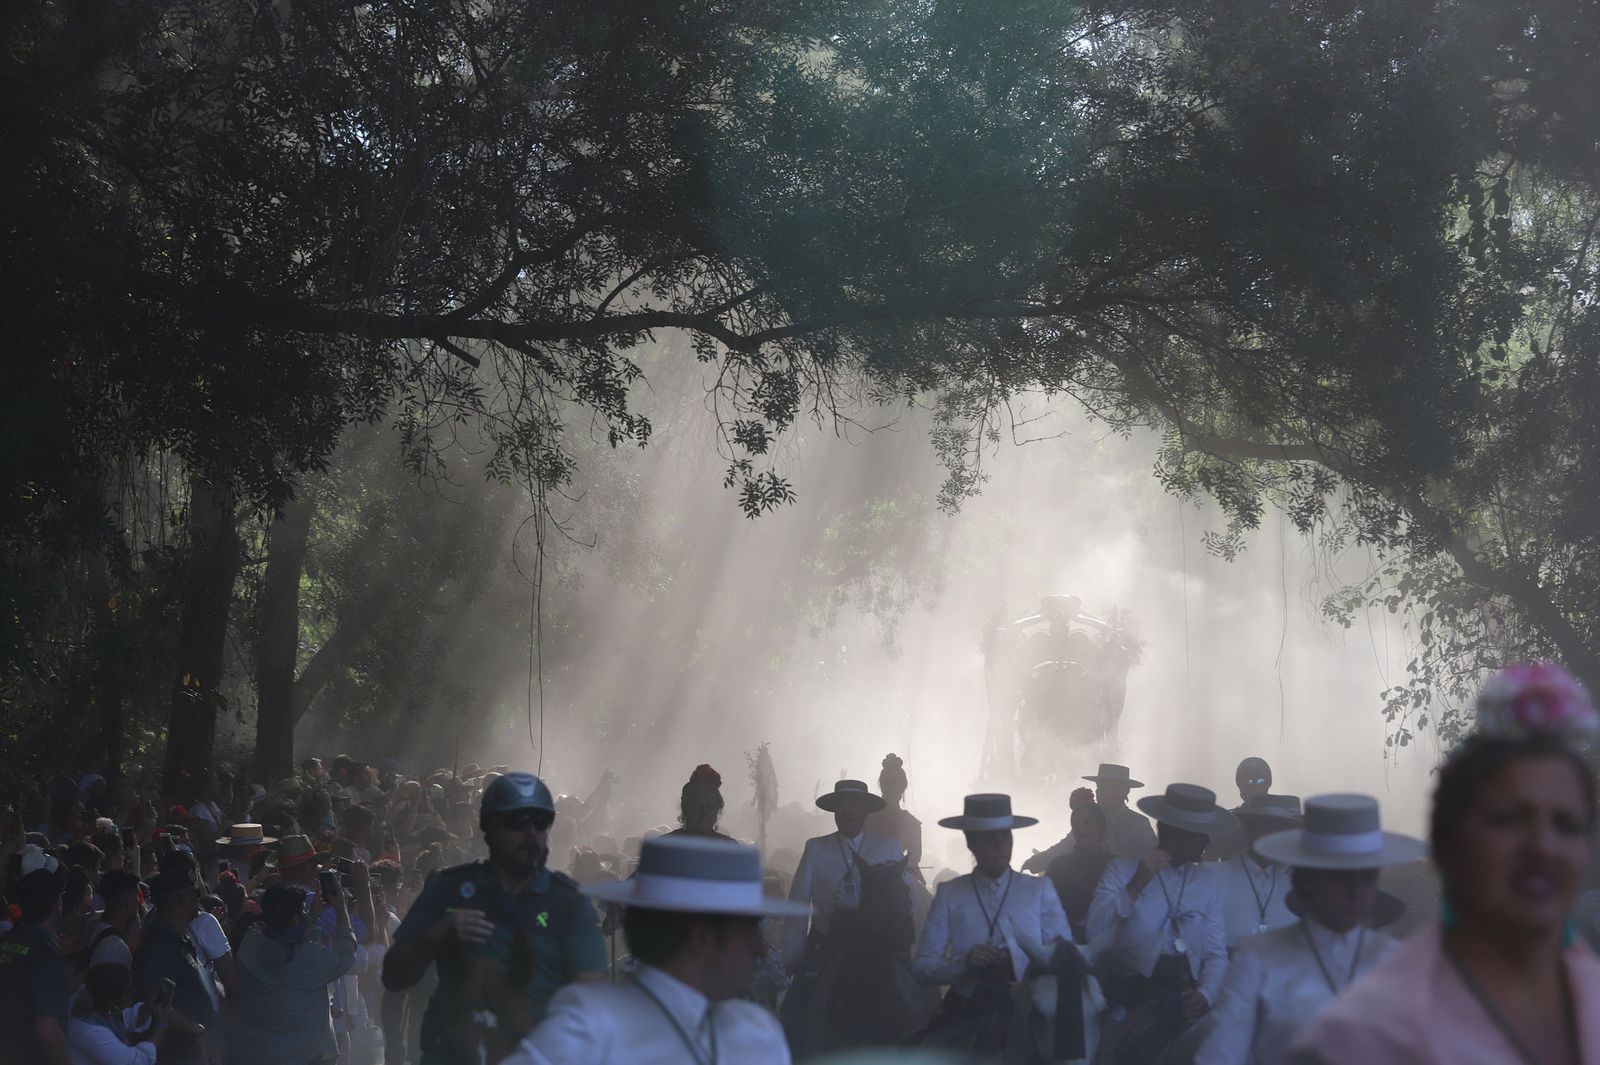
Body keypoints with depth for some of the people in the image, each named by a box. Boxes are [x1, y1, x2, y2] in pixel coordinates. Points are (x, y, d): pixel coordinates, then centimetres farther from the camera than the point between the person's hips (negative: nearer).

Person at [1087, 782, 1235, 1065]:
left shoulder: (1208, 886, 14)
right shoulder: (1122, 869, 5)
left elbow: (1216, 954, 8)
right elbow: (1096, 935, -6)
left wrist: (1204, 995, -11)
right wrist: (1135, 886, -12)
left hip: (1181, 989, 1)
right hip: (1130, 980, -1)